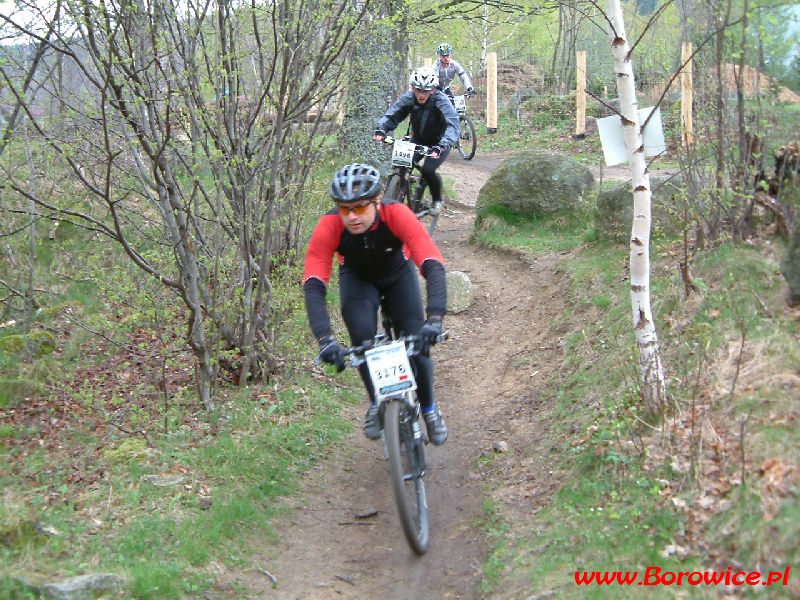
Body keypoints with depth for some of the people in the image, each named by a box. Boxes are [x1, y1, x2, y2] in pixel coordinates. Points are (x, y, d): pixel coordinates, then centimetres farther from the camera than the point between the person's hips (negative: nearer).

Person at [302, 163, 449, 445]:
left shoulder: (398, 215, -38)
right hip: (357, 278, 0)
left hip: (398, 274, 0)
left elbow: (433, 266, -45)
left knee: (417, 342, -13)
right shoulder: (329, 227, -35)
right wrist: (325, 339, -52)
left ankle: (429, 410, 14)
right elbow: (313, 285, -39)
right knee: (362, 337, -25)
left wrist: (434, 319, -59)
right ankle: (376, 404, 0)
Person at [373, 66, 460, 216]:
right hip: (418, 140, 4)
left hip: (438, 142, -4)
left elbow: (454, 126, -40)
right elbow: (390, 115, -18)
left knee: (428, 170, -25)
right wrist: (380, 129, -41)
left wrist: (441, 146, -57)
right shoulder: (408, 98, -18)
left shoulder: (441, 101, -28)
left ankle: (437, 200, 3)